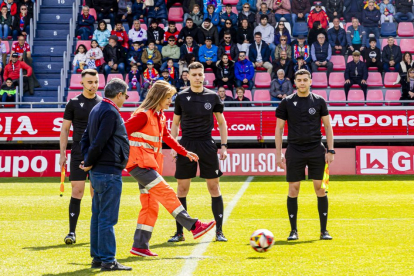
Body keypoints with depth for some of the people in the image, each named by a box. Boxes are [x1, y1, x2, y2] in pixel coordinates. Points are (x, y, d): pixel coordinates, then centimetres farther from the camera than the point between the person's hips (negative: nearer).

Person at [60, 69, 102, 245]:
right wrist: (62, 154, 0)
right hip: (78, 153, -1)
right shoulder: (74, 103, 3)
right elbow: (65, 129, 6)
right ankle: (72, 232, -2)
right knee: (77, 191, -6)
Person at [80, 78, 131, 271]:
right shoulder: (110, 112, -15)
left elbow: (86, 137, 17)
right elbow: (99, 142, -21)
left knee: (98, 216, 13)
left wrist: (88, 161, 7)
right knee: (108, 218, -7)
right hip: (109, 172, -10)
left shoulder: (96, 110, 15)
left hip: (98, 171, 10)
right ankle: (108, 261, -4)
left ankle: (97, 257, 19)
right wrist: (89, 164, -9)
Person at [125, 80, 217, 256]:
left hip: (150, 164, 10)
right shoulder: (143, 115, -14)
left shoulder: (160, 117, 14)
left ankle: (140, 246, 10)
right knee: (166, 193, -13)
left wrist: (184, 152, 26)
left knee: (150, 205, 7)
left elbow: (167, 137, 27)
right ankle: (194, 227, -14)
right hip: (139, 162, -10)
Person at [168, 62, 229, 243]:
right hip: (186, 146, 0)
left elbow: (221, 122, 10)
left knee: (214, 187, 0)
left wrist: (224, 146, 2)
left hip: (207, 145, 0)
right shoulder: (181, 97, 4)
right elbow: (175, 123, 11)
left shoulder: (213, 96, 4)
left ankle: (219, 231, 7)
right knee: (182, 188, 1)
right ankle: (179, 232, 9)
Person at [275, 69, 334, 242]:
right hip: (294, 151, 0)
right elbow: (279, 129, 6)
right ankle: (293, 230, 9)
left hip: (316, 150, 0)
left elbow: (328, 126, 8)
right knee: (293, 189, -1)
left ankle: (324, 230, 5)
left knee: (320, 188, -2)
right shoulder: (287, 103, 3)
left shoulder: (319, 101, 5)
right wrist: (278, 154, 0)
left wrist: (330, 150, 0)